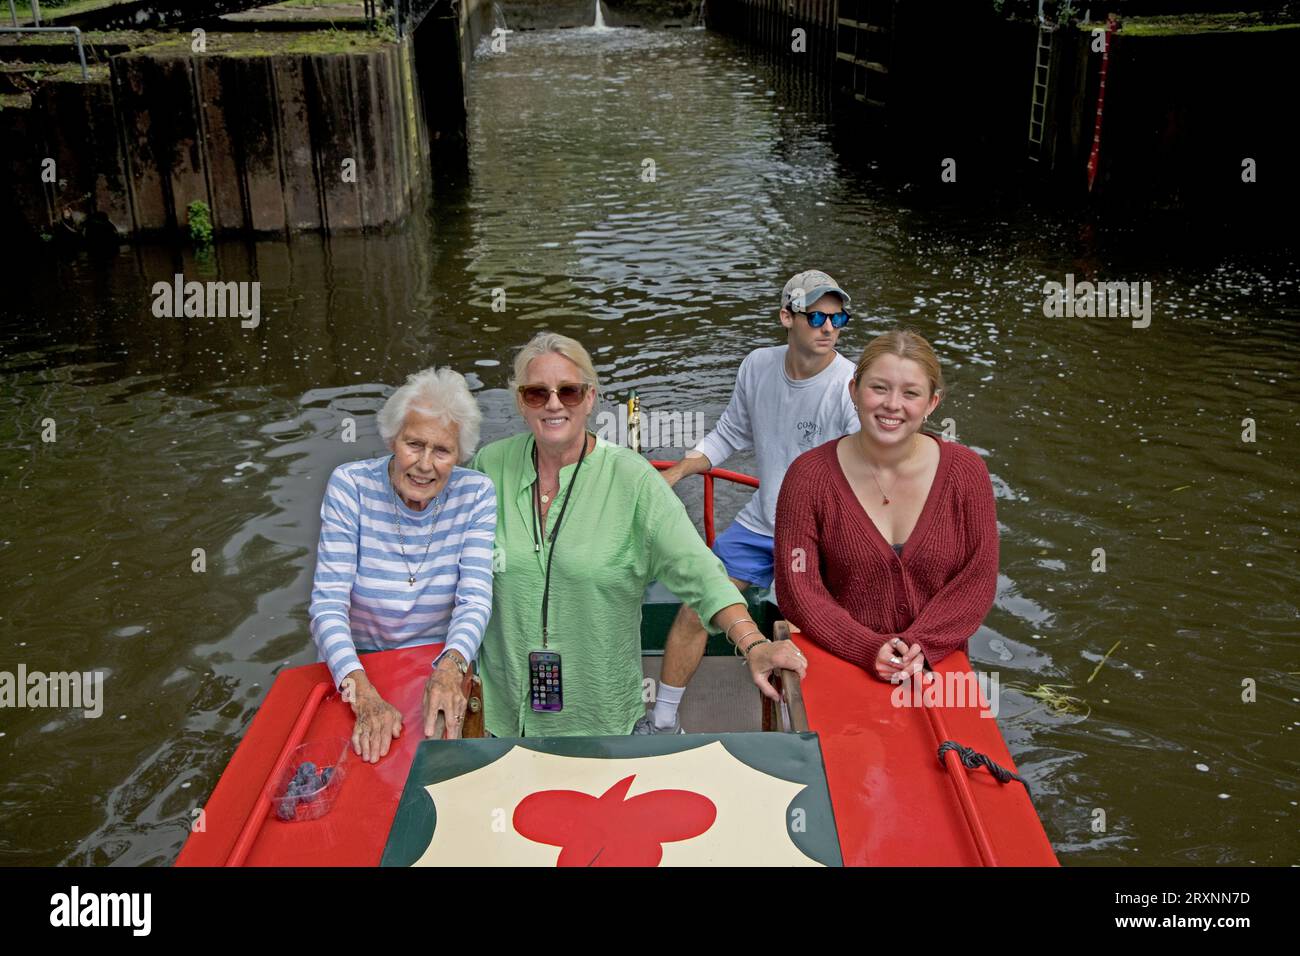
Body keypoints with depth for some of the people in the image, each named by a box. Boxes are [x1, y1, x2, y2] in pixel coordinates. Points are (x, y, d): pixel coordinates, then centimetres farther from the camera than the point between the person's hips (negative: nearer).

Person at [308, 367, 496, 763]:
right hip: (357, 666, -1)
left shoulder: (475, 493, -6)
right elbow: (329, 603, -15)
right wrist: (364, 695, -30)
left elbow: (474, 599, -12)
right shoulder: (350, 485, -10)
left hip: (443, 667, 1)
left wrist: (450, 667, -32)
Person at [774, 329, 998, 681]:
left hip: (936, 665, 1)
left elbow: (978, 578, -1)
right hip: (838, 668, -1)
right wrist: (870, 650, -19)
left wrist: (921, 645, -15)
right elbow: (798, 589, -7)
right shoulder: (809, 475, -6)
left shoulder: (965, 471, -1)